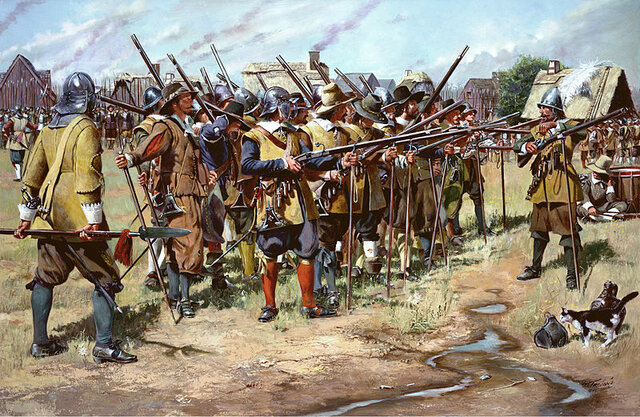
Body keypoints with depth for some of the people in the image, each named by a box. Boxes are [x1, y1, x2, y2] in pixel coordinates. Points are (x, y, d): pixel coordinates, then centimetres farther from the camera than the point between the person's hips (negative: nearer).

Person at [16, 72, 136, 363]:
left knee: (46, 276, 16)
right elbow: (88, 174, -18)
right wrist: (93, 218, -20)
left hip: (49, 216, 7)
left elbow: (33, 175, 17)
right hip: (76, 217, -7)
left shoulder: (48, 130, 14)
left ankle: (40, 342, 22)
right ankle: (104, 344, -7)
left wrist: (27, 216, 22)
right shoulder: (85, 128, -8)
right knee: (105, 277, -2)